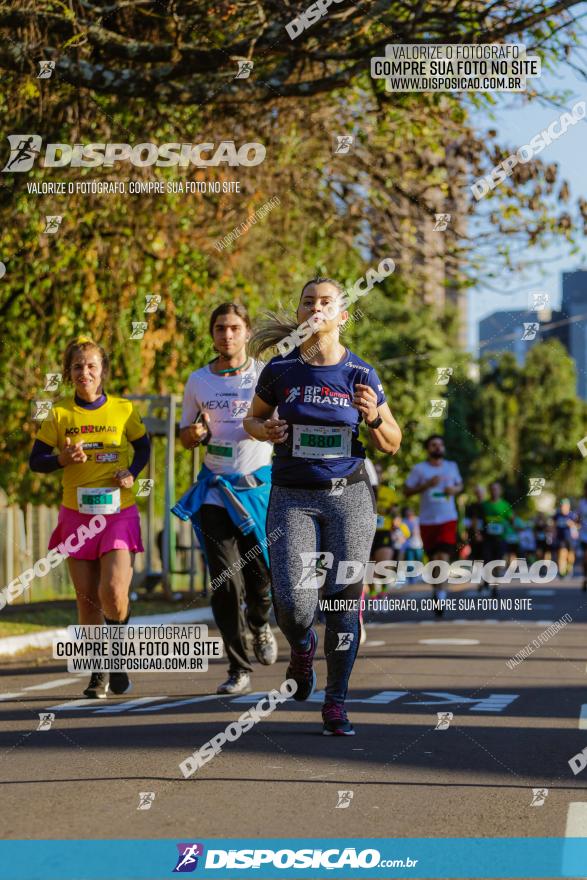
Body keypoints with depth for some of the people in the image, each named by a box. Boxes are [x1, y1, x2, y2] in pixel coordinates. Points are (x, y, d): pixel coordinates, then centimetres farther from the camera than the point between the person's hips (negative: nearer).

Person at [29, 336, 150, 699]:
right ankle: (98, 674, 19)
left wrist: (132, 473, -4)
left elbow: (143, 446, 15)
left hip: (119, 512, -2)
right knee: (87, 598, 4)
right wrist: (63, 459, -14)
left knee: (113, 592, -16)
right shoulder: (60, 414, 2)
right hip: (77, 515, 2)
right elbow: (36, 460, 6)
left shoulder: (123, 409, 0)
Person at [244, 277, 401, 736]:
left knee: (343, 603, -1)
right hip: (293, 498, 0)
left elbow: (392, 443, 7)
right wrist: (265, 430, -7)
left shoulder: (360, 374, -1)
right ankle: (302, 646, 24)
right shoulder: (280, 369, 0)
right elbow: (252, 418, 16)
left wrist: (374, 418, -14)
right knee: (294, 605, -13)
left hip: (349, 496, 0)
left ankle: (336, 703, 15)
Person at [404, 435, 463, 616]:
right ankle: (438, 590, 28)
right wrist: (427, 485, -14)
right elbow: (407, 491, -1)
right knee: (433, 559, 7)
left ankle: (441, 597, -15)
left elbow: (460, 485, 22)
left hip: (448, 519, 0)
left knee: (444, 557, -16)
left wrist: (454, 490, -2)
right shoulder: (419, 469, 0)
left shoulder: (452, 466, 8)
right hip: (427, 521, 0)